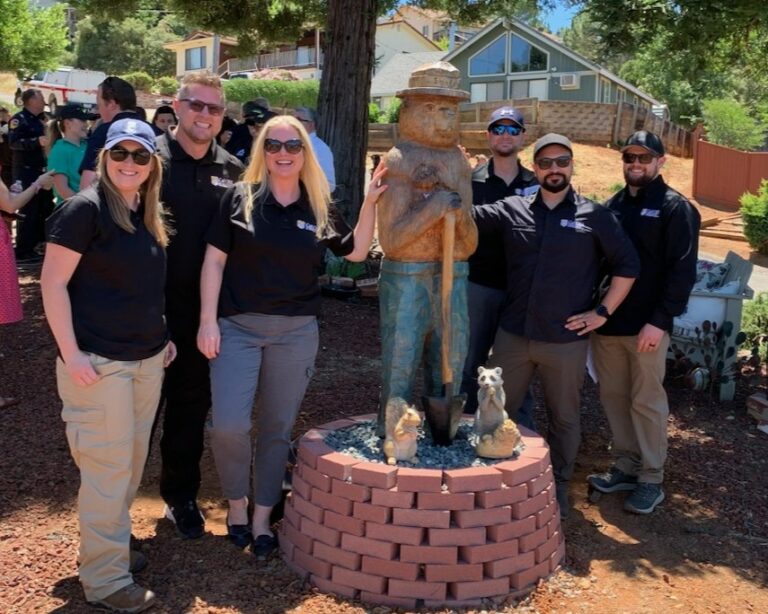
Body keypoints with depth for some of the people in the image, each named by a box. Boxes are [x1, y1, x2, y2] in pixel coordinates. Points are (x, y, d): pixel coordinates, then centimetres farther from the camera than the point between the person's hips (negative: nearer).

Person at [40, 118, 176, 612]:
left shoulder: (149, 215, 9)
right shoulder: (85, 208, -13)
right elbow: (53, 283, -15)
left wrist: (162, 336, 16)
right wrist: (71, 354, -18)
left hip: (147, 359, 8)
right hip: (99, 362, -7)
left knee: (133, 462, 17)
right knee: (108, 468, 1)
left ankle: (114, 544, 35)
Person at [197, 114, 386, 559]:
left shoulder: (320, 207, 6)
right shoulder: (240, 197, -1)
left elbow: (356, 252, 13)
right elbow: (215, 259, -2)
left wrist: (371, 202, 2)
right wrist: (208, 320, -8)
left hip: (296, 331, 2)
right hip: (238, 326, -2)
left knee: (278, 428, 9)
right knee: (229, 425, -10)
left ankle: (263, 518, 25)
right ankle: (237, 501, 18)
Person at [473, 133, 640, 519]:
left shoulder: (594, 216, 0)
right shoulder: (511, 210, 5)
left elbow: (627, 266, 4)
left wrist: (603, 311, -2)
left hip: (566, 340, -2)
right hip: (513, 335, 2)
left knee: (564, 418, 12)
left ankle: (558, 488, 30)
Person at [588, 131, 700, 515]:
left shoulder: (676, 209, -4)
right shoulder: (611, 206, 13)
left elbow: (682, 271, -10)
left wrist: (660, 321, -18)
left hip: (647, 326, -5)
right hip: (607, 322, 6)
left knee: (647, 401, 3)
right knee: (613, 396, 12)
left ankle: (651, 479, 15)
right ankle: (626, 467, 26)